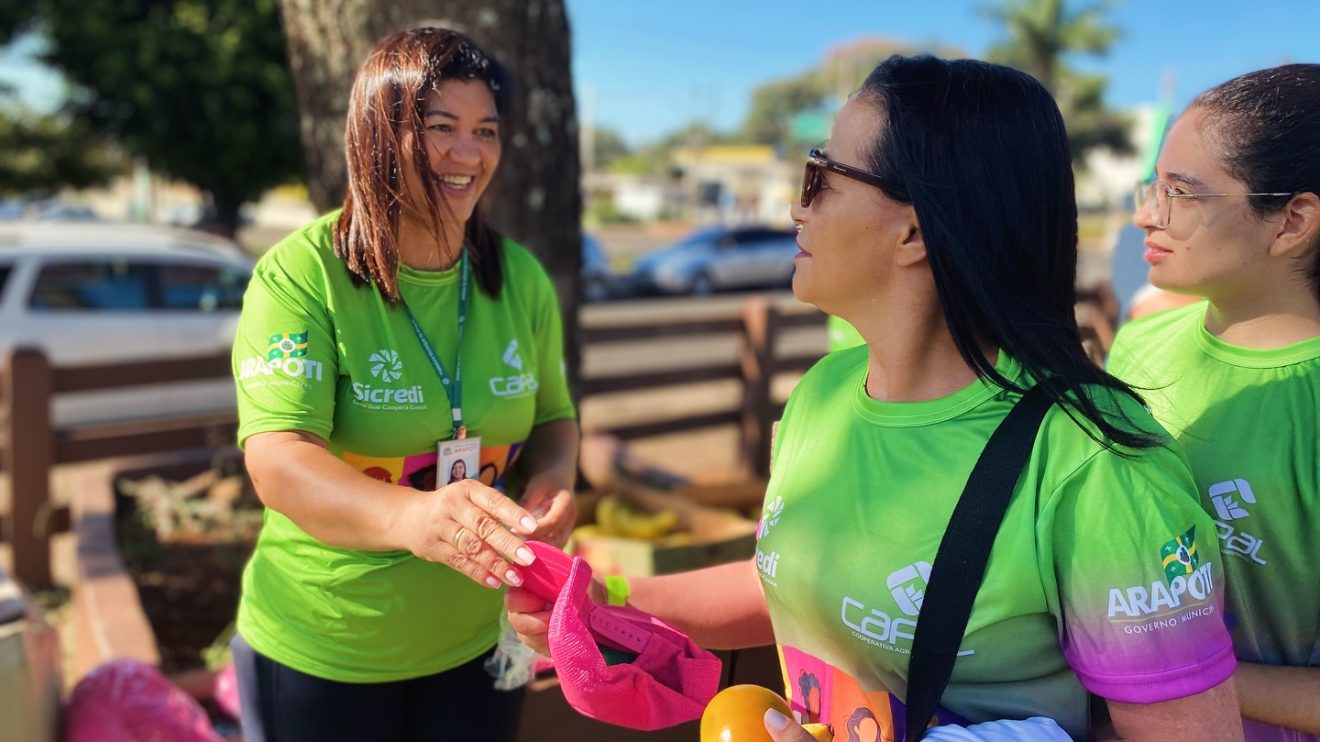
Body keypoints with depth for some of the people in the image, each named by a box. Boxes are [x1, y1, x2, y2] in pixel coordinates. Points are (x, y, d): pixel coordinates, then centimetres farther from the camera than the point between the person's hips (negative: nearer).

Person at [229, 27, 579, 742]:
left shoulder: (521, 279, -3)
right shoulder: (302, 275, -16)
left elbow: (553, 417, 8)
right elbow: (277, 459, -25)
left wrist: (554, 477, -15)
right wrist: (410, 516, -44)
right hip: (320, 655, -3)